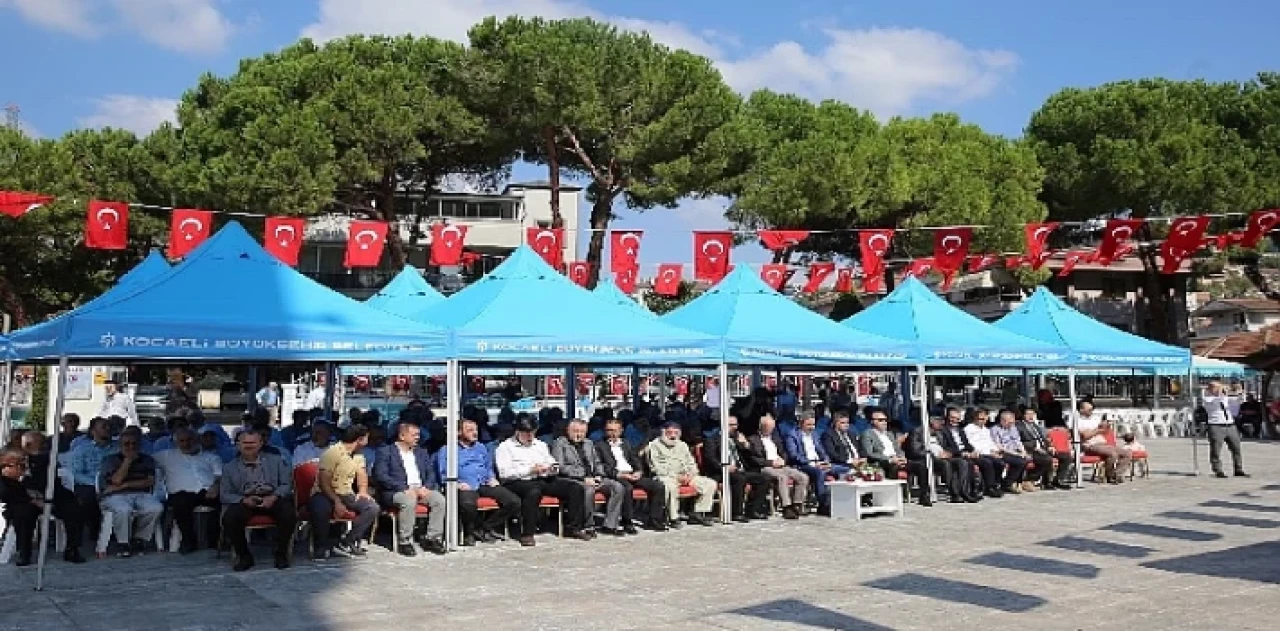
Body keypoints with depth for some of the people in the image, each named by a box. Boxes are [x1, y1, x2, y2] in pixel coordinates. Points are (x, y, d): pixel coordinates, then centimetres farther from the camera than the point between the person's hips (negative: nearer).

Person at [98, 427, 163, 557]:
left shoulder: (147, 460, 20)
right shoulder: (110, 459, 14)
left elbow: (150, 482, 4)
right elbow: (116, 480, -4)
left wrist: (125, 485, -6)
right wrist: (128, 459, 0)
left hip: (140, 495, 3)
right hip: (115, 496, -2)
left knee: (157, 508, -31)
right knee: (124, 510, -39)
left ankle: (139, 539, -9)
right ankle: (123, 544, -17)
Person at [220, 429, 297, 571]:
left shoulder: (276, 461, 14)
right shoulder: (229, 468, 14)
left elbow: (287, 484, 6)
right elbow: (224, 494, 6)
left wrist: (274, 497, -15)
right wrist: (243, 500, -14)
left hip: (272, 499, -1)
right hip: (244, 502, 1)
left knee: (289, 514, -31)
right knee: (228, 519, -30)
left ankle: (281, 554, -10)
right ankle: (244, 556, -7)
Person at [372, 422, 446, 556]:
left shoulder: (421, 452, 21)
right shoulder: (386, 452, 3)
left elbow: (431, 473, 16)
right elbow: (381, 476, -9)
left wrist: (425, 488, -8)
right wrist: (405, 488, -19)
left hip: (421, 490, 5)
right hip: (396, 492, -5)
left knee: (439, 499, -21)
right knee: (409, 501, -36)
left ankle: (432, 538, -14)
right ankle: (404, 542, -24)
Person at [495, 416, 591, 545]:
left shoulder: (540, 445, 24)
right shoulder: (505, 447, 4)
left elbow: (552, 465, 24)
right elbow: (504, 473, -9)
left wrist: (553, 468, -2)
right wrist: (530, 470, -15)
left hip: (544, 480, 6)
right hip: (519, 482, -6)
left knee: (576, 488, -12)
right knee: (534, 491, -41)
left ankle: (573, 528, -6)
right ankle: (527, 534, -32)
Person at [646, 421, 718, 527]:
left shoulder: (682, 445, 23)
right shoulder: (655, 445, 3)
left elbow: (691, 464, 22)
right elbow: (655, 468, -7)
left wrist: (690, 474, -3)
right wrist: (676, 476, -15)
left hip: (685, 476, 6)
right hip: (665, 477, -6)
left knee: (710, 484, -10)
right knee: (670, 486, -41)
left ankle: (697, 514, -9)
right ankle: (673, 518, -30)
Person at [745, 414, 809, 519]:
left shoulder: (776, 438, 25)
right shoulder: (753, 440, 4)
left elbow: (784, 453, 25)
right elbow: (753, 459, -7)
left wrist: (782, 460, 1)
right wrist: (771, 462, -14)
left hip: (781, 466, 7)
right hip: (765, 468, -7)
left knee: (803, 477, -15)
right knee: (782, 477, -36)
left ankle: (797, 505, -15)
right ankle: (786, 508, -37)